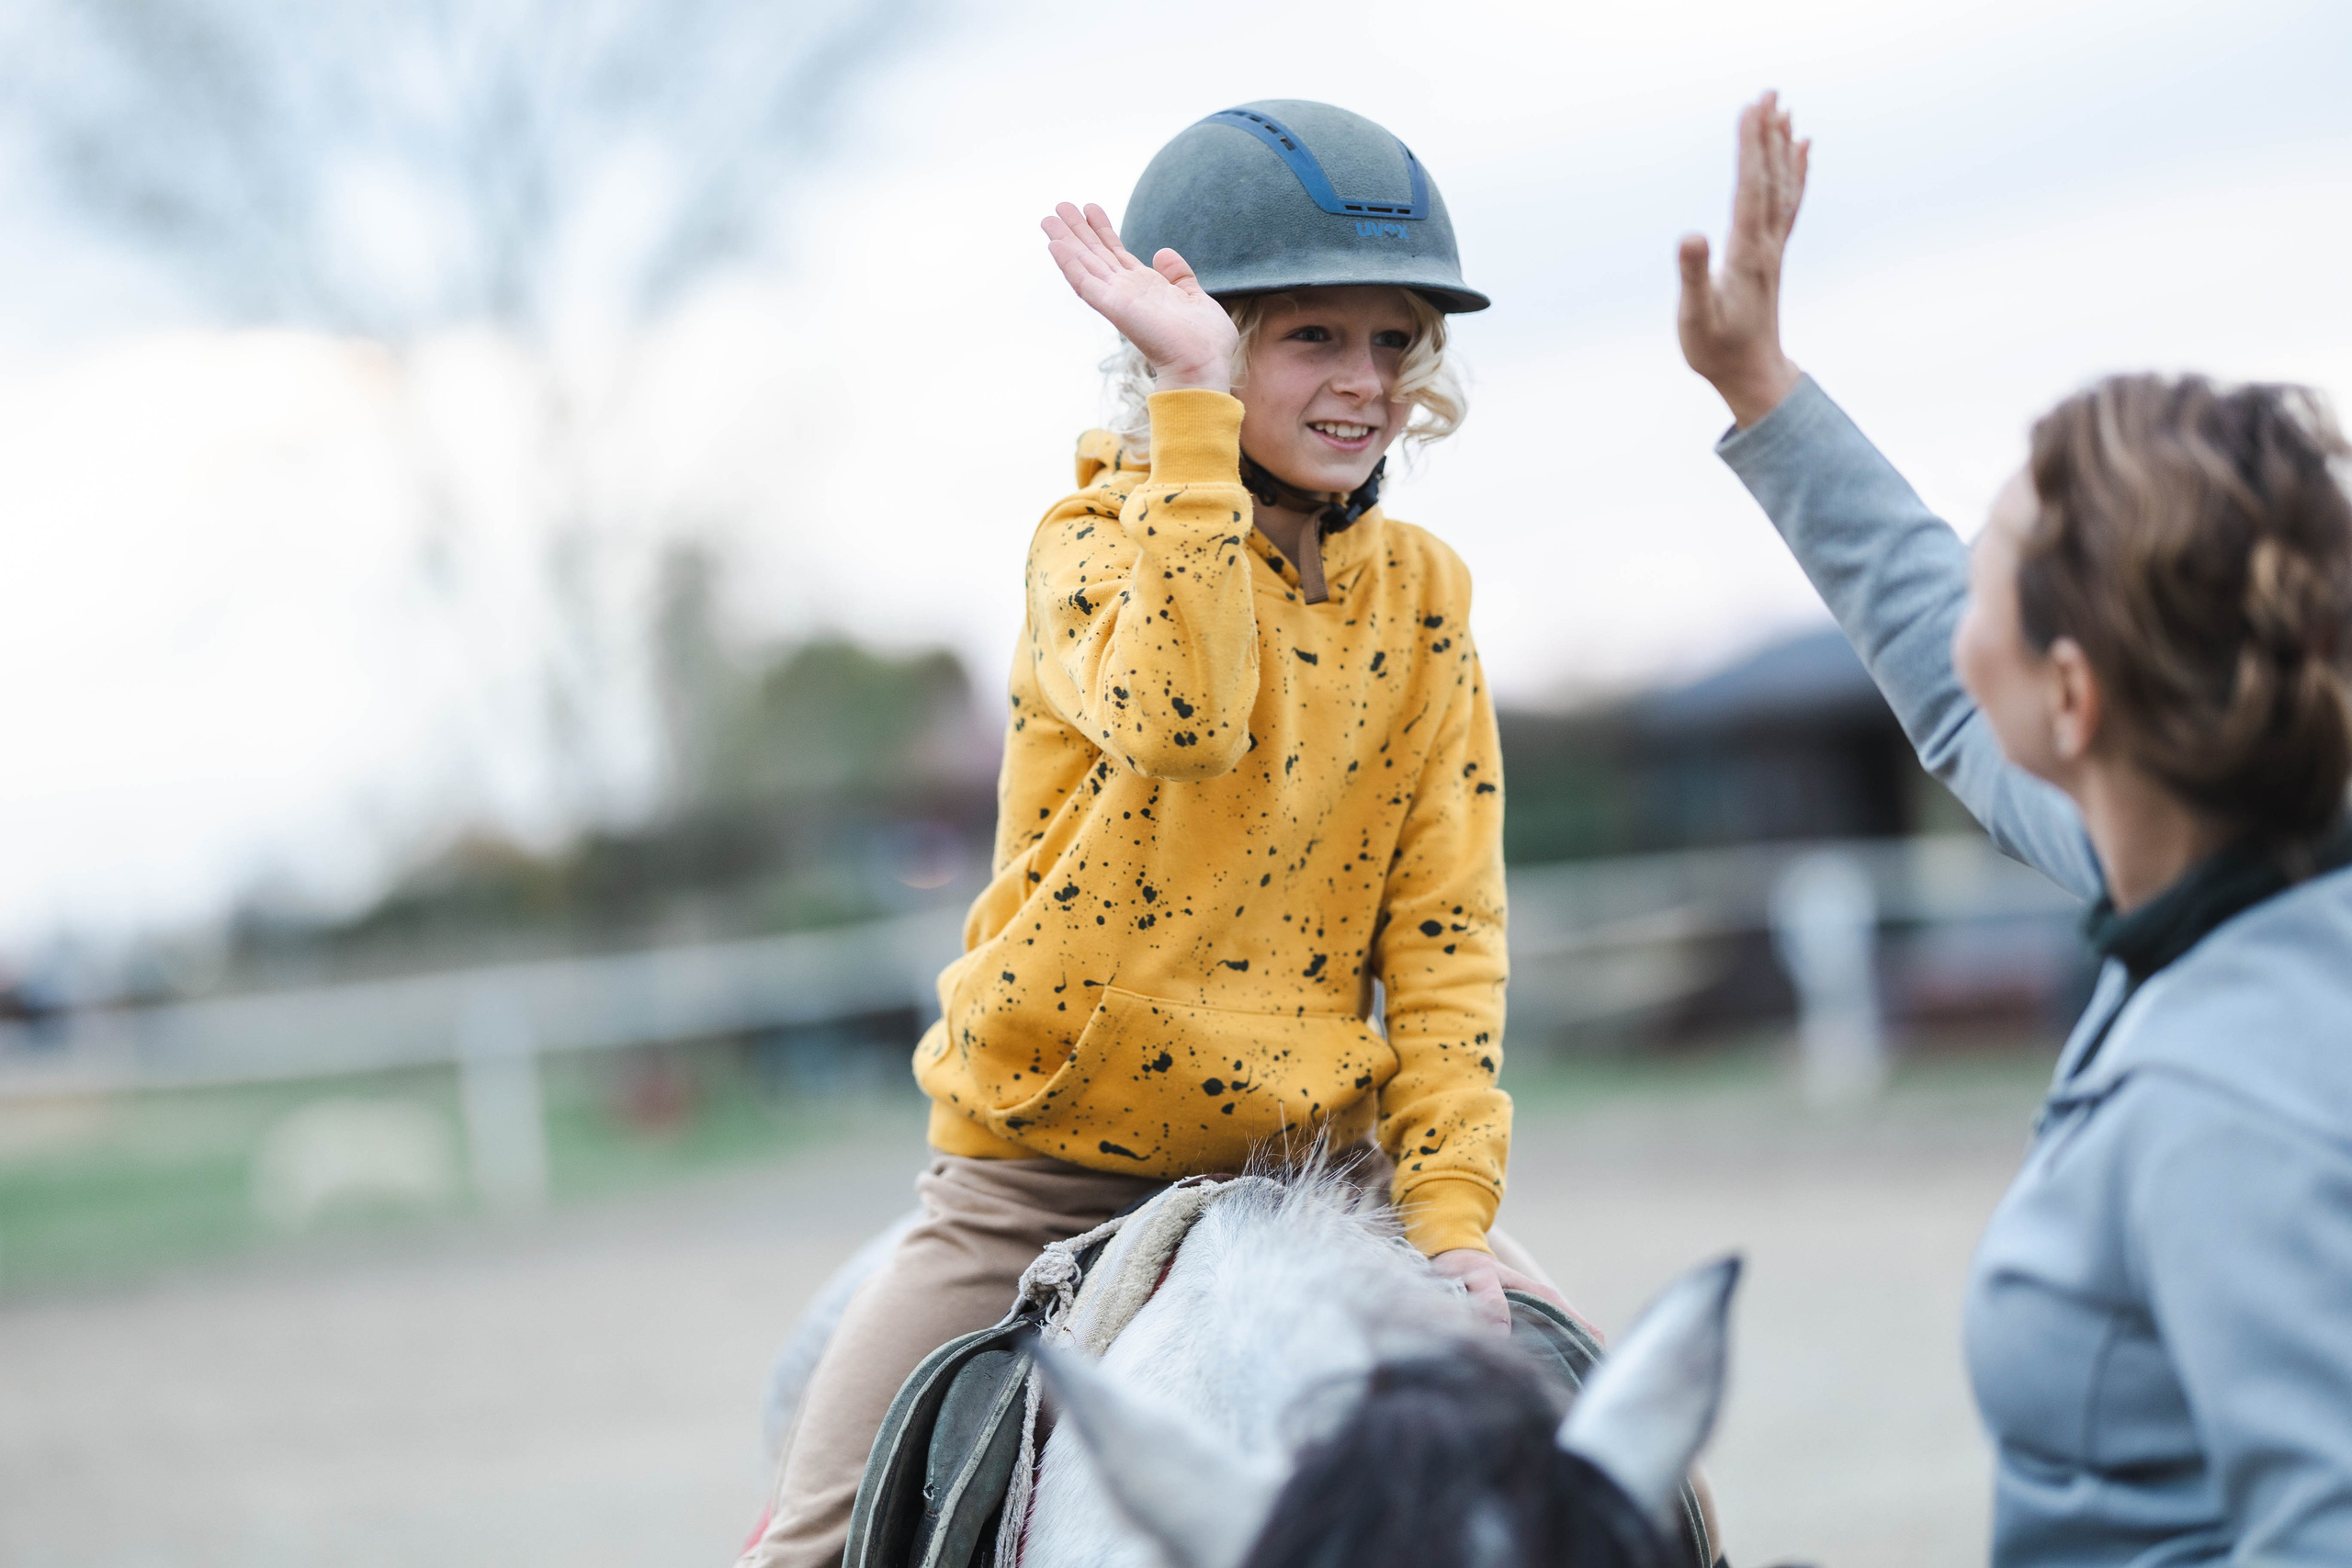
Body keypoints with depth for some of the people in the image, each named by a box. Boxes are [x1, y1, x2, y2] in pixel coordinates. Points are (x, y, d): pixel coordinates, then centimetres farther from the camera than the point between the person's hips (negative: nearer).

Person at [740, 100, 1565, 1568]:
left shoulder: (1421, 591, 2)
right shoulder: (1096, 544, -9)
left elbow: (1446, 923, -1)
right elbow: (1176, 719, -33)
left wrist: (1451, 1205, -11)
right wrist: (1191, 404, -31)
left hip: (1306, 1160, 3)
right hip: (1047, 1160, -3)